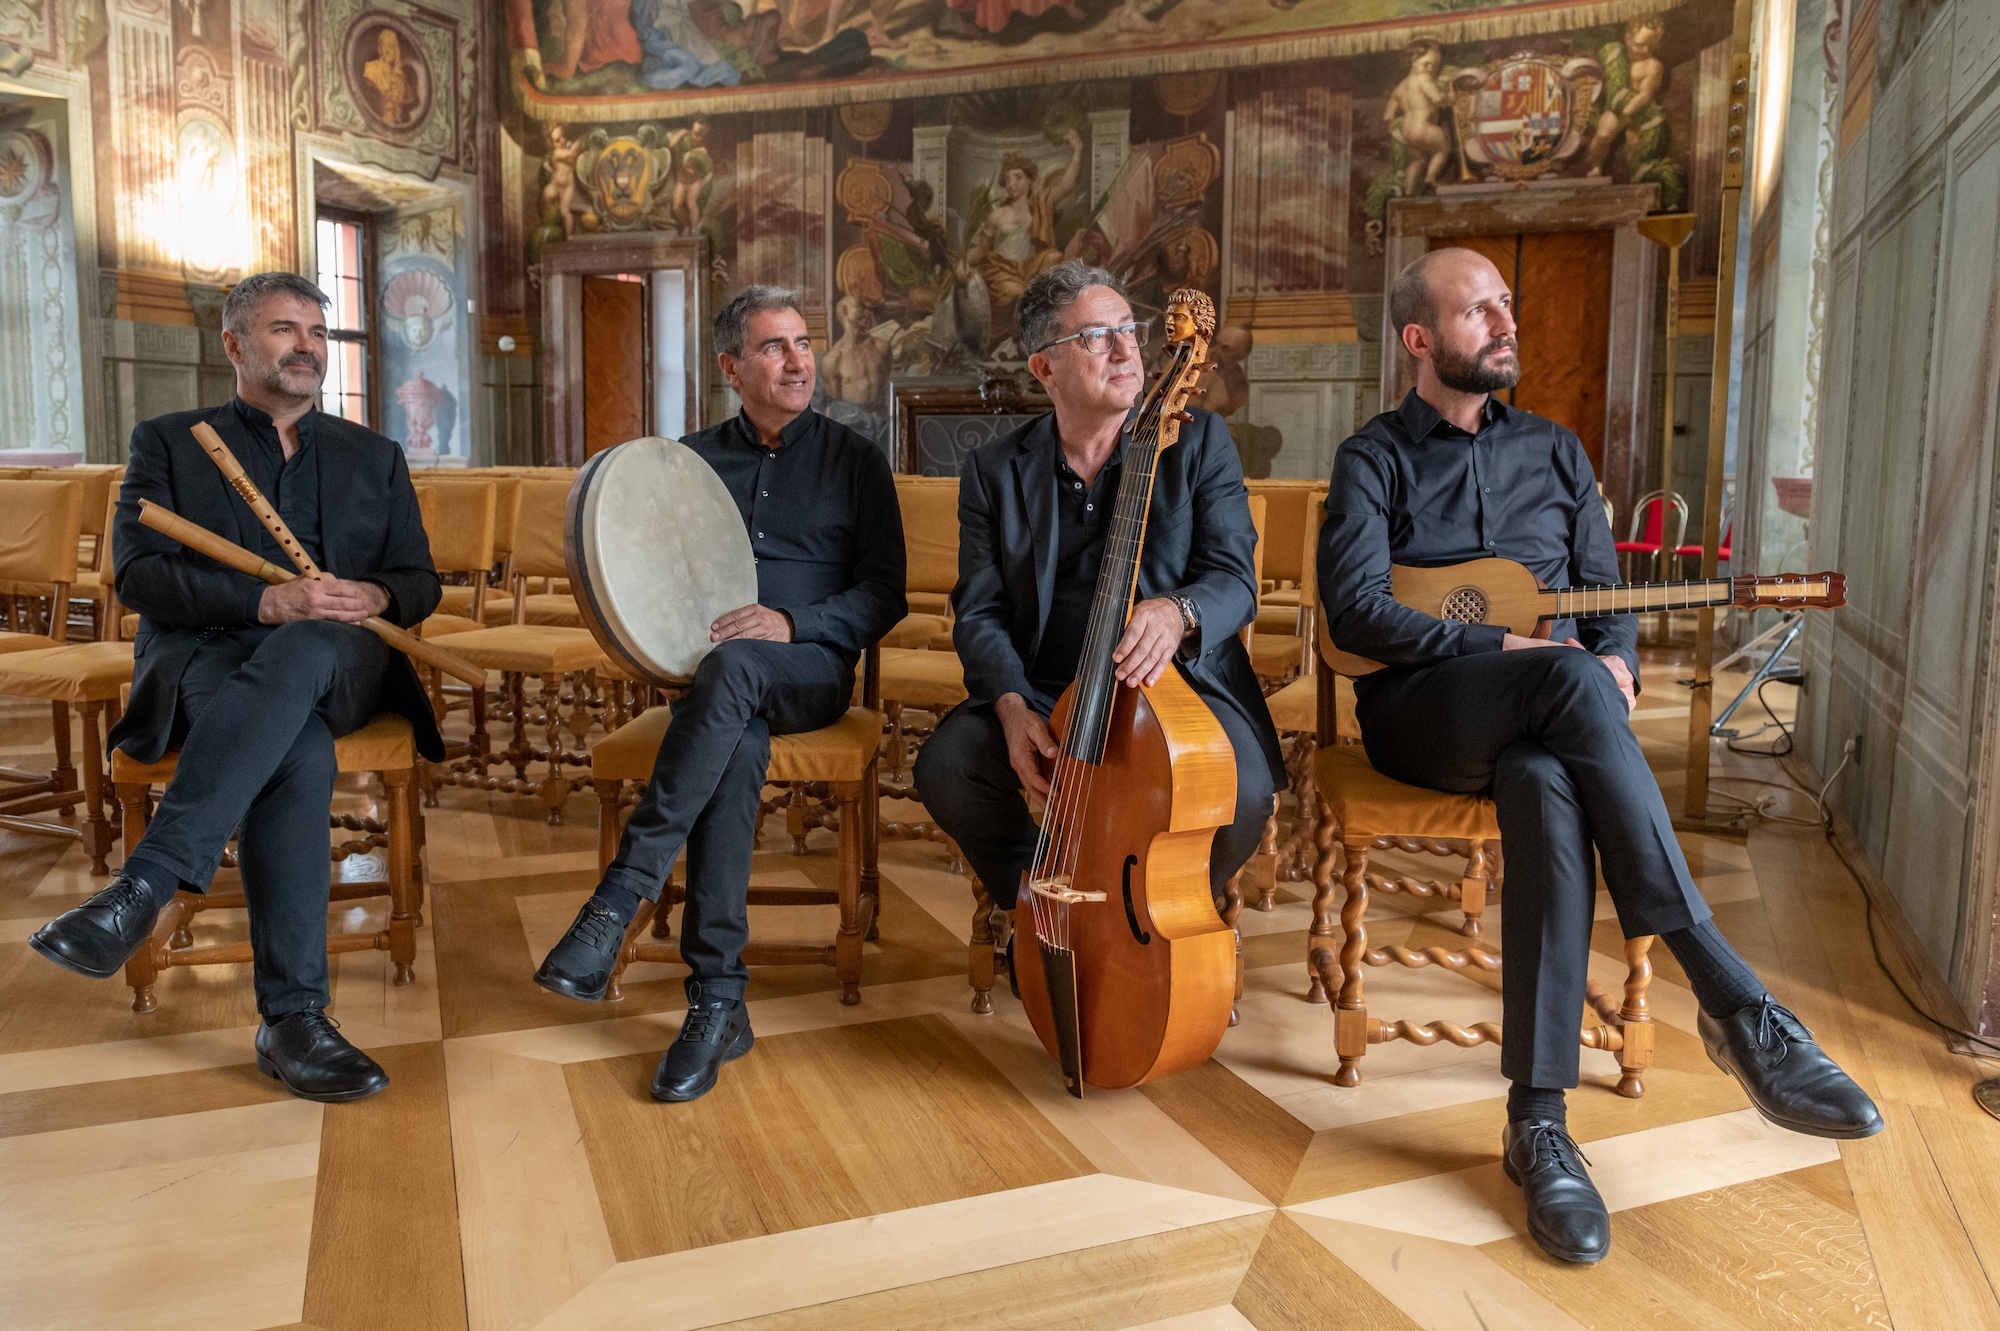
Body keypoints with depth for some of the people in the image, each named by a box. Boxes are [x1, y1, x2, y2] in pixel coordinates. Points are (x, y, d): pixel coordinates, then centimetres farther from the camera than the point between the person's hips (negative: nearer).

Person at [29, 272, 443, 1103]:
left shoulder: (374, 457, 22)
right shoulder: (168, 442, 14)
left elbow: (420, 583, 16)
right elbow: (137, 575, -1)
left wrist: (376, 596, -10)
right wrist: (265, 602, -19)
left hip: (341, 666, 1)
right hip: (206, 659, -1)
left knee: (298, 652, -39)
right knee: (299, 753, -38)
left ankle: (146, 883, -45)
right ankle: (293, 1017, -39)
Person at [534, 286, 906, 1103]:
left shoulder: (853, 460, 10)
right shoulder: (691, 460, 16)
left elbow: (885, 593, 4)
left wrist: (793, 623, -13)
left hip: (810, 668, -1)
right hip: (709, 675, 2)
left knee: (732, 668, -38)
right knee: (737, 742, -35)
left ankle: (619, 897, -38)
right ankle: (718, 1001, -33)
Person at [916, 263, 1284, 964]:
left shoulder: (1198, 441, 2)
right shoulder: (993, 471, 6)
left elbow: (1235, 577, -7)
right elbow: (979, 611, 2)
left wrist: (1177, 610, -32)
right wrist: (1012, 706, -18)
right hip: (1044, 692, 2)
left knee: (1240, 792, -30)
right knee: (945, 767, -25)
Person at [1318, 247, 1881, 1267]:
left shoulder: (1553, 451, 23)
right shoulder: (1374, 461, 8)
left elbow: (1605, 593, 19)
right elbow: (1355, 610, -7)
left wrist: (1616, 662, -5)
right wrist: (1503, 649, -15)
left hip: (1543, 712, 4)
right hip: (1421, 711, -3)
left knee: (1545, 784, -37)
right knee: (1569, 681, -37)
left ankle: (1538, 1119, -39)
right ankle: (1739, 1007, -39)